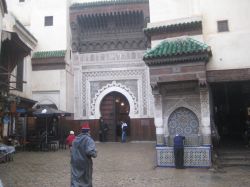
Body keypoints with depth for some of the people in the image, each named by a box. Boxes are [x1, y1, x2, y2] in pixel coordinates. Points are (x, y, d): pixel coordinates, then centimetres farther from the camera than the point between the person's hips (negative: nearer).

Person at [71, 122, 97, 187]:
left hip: (75, 162, 4)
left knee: (75, 180, 1)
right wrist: (95, 154, -8)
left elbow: (72, 151, 17)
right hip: (85, 162, -4)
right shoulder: (88, 139, -14)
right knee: (87, 181, 16)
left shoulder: (76, 139, 9)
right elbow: (91, 151, -26)